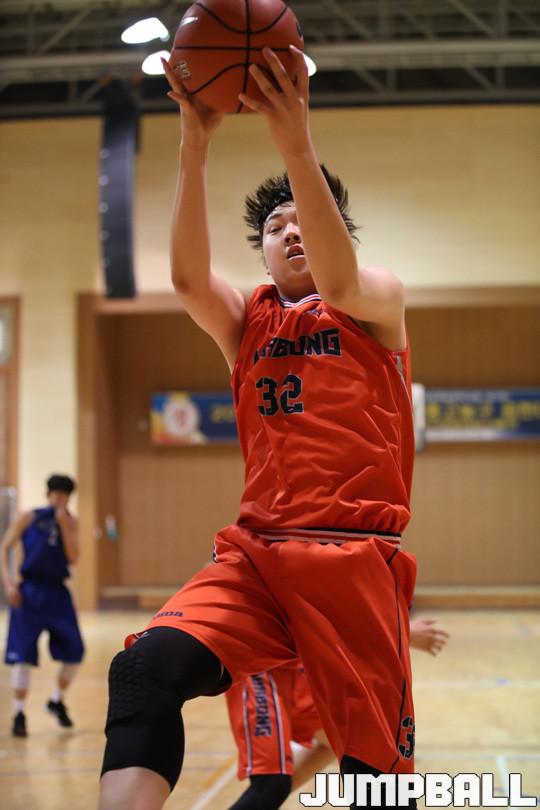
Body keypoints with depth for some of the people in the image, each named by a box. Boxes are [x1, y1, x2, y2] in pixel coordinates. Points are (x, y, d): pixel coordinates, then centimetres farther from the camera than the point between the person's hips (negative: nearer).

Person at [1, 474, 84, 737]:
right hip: (29, 593, -3)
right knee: (22, 655, -7)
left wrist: (64, 527, -15)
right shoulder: (29, 518, -3)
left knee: (74, 652, 3)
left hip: (58, 593, 3)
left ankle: (57, 701, 27)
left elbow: (73, 559, -5)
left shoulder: (70, 522, 6)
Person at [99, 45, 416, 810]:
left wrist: (296, 144, -30)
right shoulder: (245, 321, 16)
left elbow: (337, 282, -17)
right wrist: (195, 145, -20)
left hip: (355, 556, -2)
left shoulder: (380, 299, 9)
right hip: (256, 552, 2)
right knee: (146, 667, -26)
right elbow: (187, 276, -6)